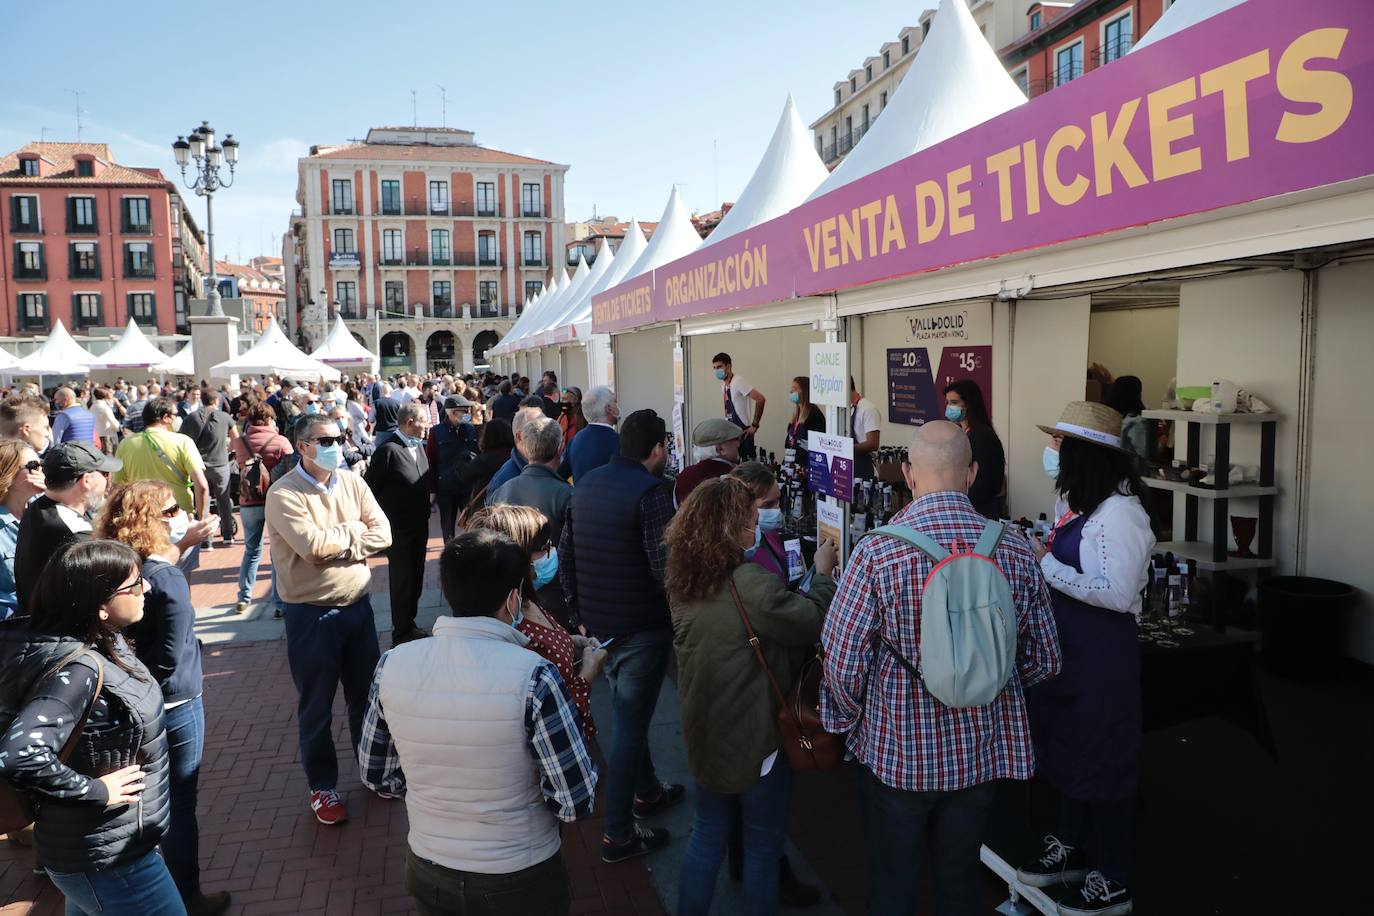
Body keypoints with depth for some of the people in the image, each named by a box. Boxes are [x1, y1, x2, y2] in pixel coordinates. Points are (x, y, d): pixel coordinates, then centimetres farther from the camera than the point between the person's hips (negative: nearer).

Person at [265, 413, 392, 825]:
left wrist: (335, 546, -17)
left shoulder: (352, 483, 2)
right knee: (316, 706, 11)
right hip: (311, 614, -5)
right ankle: (322, 786, 29)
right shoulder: (284, 494, -14)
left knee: (366, 694, 19)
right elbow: (312, 545, -26)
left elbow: (382, 535, -6)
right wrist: (354, 529, -10)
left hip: (357, 605, 5)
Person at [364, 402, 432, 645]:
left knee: (416, 579, 17)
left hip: (420, 525, 7)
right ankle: (401, 633, 19)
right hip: (399, 528, -7)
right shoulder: (388, 450, -18)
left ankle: (409, 624, 33)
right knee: (402, 580, 5)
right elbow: (370, 486, -15)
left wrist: (428, 500, 5)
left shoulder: (420, 446, 5)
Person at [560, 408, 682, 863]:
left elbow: (565, 553, 11)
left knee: (628, 710, 25)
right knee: (631, 723, 3)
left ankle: (647, 791, 42)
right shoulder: (652, 491, -18)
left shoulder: (586, 483, 6)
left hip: (597, 622, 8)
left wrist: (579, 612, 18)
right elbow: (665, 566, -24)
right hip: (641, 627, -8)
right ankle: (617, 833, 14)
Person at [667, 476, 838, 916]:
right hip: (754, 738, -7)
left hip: (704, 735, 7)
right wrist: (824, 574, -6)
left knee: (708, 835, 22)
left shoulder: (685, 584, -1)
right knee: (763, 845, 15)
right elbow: (813, 622, -21)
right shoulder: (749, 583, -28)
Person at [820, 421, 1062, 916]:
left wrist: (847, 722, 3)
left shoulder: (877, 551, -19)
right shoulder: (1016, 551, -9)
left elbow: (842, 661, -17)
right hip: (981, 753, 3)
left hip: (895, 751, -3)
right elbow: (1044, 662, 0)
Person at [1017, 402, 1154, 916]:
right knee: (1066, 745, 20)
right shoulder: (1077, 502, 8)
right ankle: (1072, 847, 40)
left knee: (1102, 757, 4)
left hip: (1101, 651, -9)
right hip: (1067, 644, 9)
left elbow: (1117, 593, -27)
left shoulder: (1119, 512, -21)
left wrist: (1047, 566, -22)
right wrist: (1038, 556, -1)